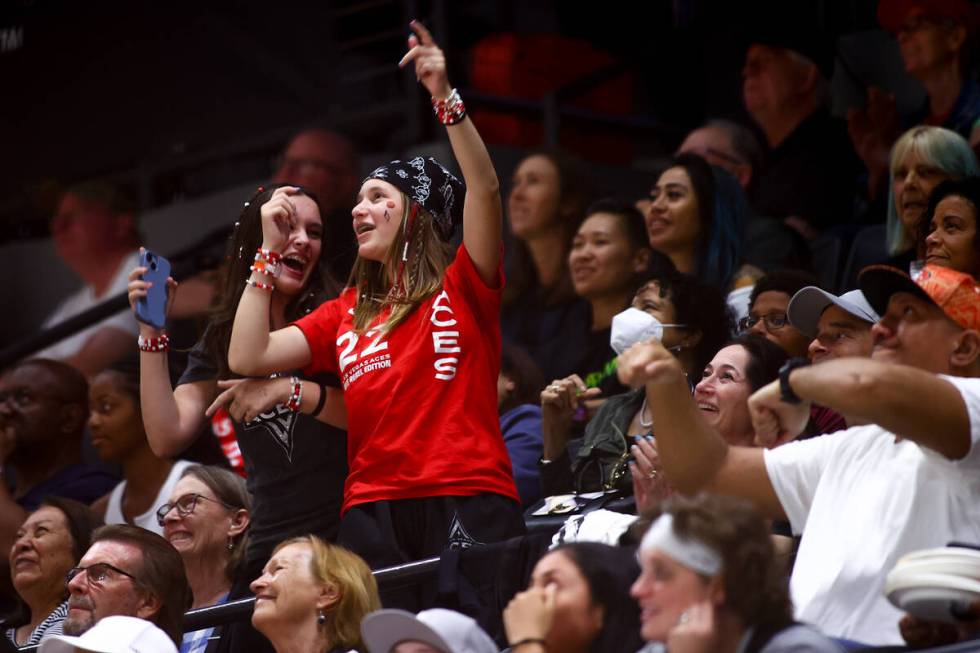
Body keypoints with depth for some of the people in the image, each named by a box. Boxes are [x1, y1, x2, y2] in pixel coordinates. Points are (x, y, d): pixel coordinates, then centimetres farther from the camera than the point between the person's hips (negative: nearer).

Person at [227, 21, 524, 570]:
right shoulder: (347, 314, 22)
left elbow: (484, 190, -6)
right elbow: (248, 357, 14)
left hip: (468, 503, -4)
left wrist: (445, 98, -16)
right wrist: (270, 250, 15)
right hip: (373, 511, 4)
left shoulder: (462, 289, 10)